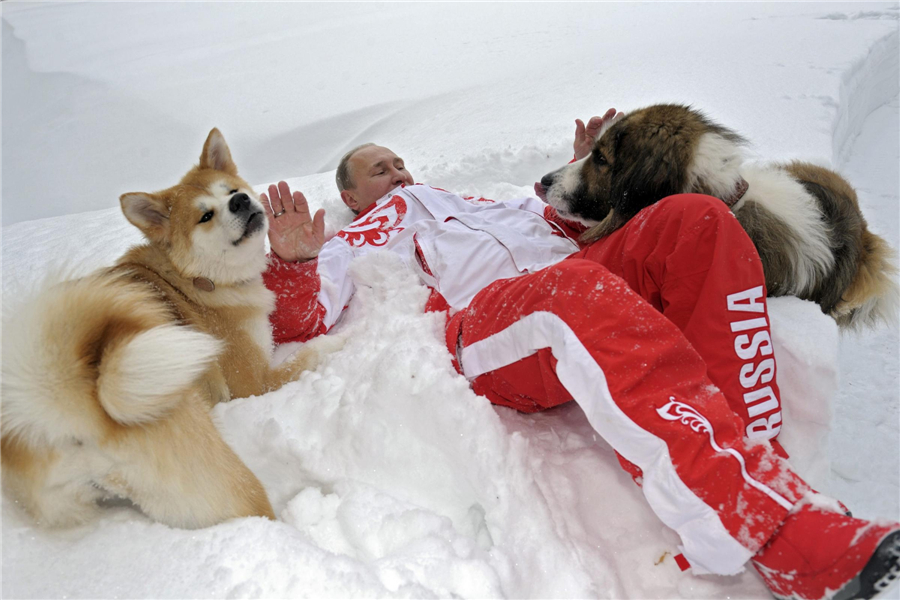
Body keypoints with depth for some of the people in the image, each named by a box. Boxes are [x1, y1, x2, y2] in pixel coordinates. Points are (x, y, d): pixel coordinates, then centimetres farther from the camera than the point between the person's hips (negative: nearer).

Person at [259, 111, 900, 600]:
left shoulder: (462, 199, 42)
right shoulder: (358, 240, 25)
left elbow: (564, 229, 42)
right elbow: (302, 323, 6)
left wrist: (581, 176, 29)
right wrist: (292, 263, -13)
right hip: (486, 322, -6)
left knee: (695, 220, -16)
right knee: (579, 289, -38)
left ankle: (753, 454, -26)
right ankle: (789, 539, -43)